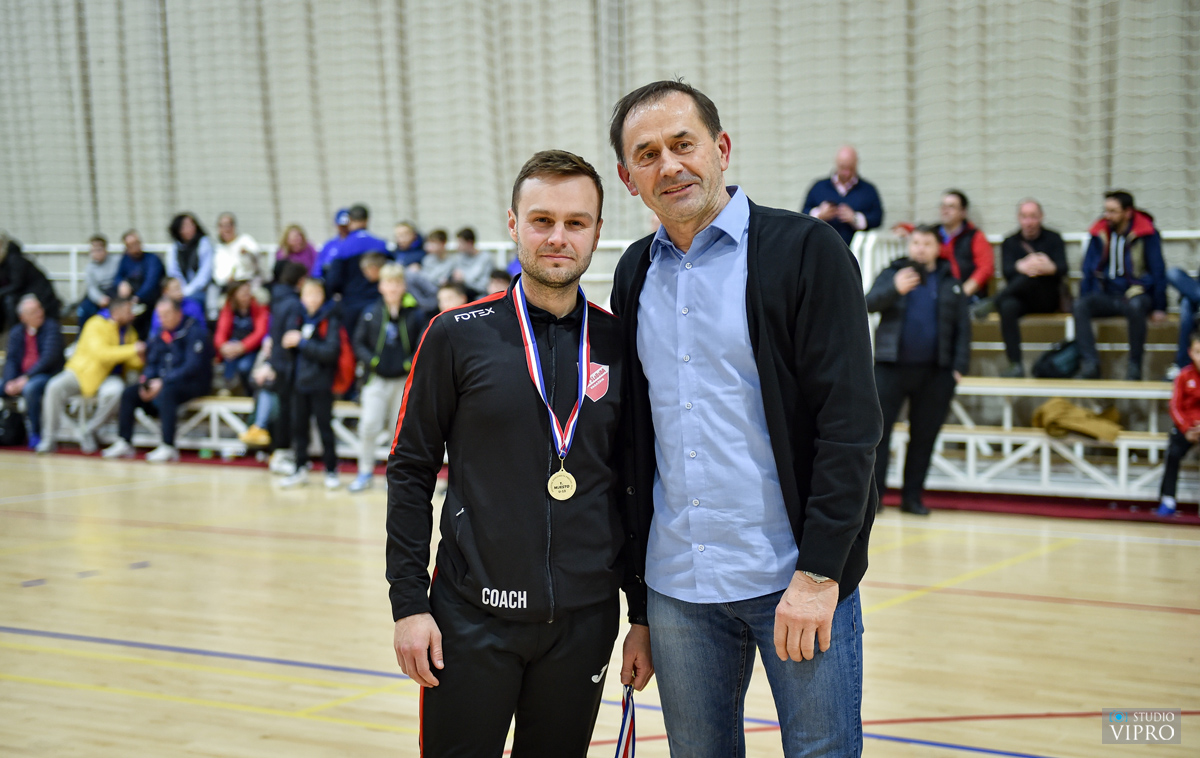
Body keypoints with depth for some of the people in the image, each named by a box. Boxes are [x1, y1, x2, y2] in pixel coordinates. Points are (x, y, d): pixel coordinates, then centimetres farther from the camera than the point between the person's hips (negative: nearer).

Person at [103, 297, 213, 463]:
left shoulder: (194, 332, -13)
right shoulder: (161, 335, 10)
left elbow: (193, 367, -21)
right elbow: (152, 363, 14)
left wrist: (163, 382, -23)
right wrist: (145, 383, -8)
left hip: (193, 384, -8)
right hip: (163, 382, 8)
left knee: (165, 393, -37)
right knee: (129, 393, -6)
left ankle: (168, 448, -37)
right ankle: (124, 444, -5)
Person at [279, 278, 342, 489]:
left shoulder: (330, 321, -7)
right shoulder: (296, 317, 7)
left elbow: (331, 352, -17)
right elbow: (286, 344, 9)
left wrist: (302, 342, -17)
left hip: (321, 384, -5)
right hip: (299, 382, 5)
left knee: (325, 428, 1)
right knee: (298, 426, 10)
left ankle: (331, 471, 10)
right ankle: (300, 469, 20)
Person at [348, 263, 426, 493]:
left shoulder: (416, 314, -3)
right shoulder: (371, 314, 2)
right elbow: (358, 343, 7)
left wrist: (411, 363, -15)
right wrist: (370, 360, -10)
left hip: (404, 381, -1)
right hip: (377, 379, 1)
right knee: (369, 426, -7)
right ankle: (365, 472, 8)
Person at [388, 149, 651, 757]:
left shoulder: (620, 346, 4)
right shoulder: (457, 336, -2)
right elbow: (410, 471, 0)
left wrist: (644, 617, 7)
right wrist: (408, 602, -5)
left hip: (584, 623, 2)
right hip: (472, 618, -2)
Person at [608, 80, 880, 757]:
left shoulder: (808, 251, -7)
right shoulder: (636, 274, 10)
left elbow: (849, 422, -12)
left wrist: (819, 573, -17)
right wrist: (638, 567, 11)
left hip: (797, 579, -5)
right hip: (676, 585, 5)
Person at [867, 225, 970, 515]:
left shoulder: (950, 284, 10)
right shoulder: (892, 274, 7)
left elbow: (963, 327, 9)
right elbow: (869, 303, -7)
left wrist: (959, 365, -1)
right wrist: (895, 289, -25)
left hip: (935, 372, 2)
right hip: (891, 367, -2)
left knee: (924, 435, 5)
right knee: (878, 428, -6)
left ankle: (912, 496, 13)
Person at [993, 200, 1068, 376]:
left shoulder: (1053, 238, 11)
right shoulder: (1010, 242, 14)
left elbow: (1063, 269, -7)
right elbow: (1007, 272, -5)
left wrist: (1050, 268, -35)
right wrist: (1021, 267, -32)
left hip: (1048, 299, -1)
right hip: (1022, 300, 1)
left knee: (1033, 276, -33)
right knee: (1008, 307, -35)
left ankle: (992, 303, -27)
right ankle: (1015, 365, -39)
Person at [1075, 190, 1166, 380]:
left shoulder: (1146, 235, -2)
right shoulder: (1100, 233, 8)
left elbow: (1158, 271, 0)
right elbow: (1089, 271, 14)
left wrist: (1159, 308, -3)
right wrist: (1084, 299, 5)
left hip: (1135, 294, -3)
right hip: (1106, 296, 3)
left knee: (1136, 306, -40)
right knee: (1080, 305, -29)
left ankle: (1135, 365, -28)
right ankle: (1090, 364, -34)